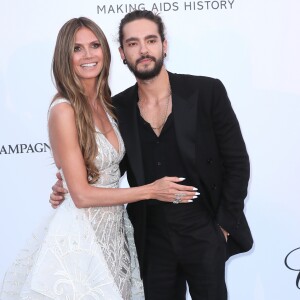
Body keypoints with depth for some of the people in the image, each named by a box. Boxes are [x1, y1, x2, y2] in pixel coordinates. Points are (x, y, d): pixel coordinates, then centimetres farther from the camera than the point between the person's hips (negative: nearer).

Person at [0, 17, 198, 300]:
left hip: (113, 230, 7)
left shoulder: (104, 103, 5)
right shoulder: (64, 110, -17)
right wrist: (150, 190, -16)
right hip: (81, 236, -7)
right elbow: (82, 195, -19)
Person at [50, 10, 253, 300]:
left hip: (205, 232, -2)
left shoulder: (207, 91, -10)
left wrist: (225, 224, -6)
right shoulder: (118, 107, -3)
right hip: (152, 236, 2)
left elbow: (237, 162, -5)